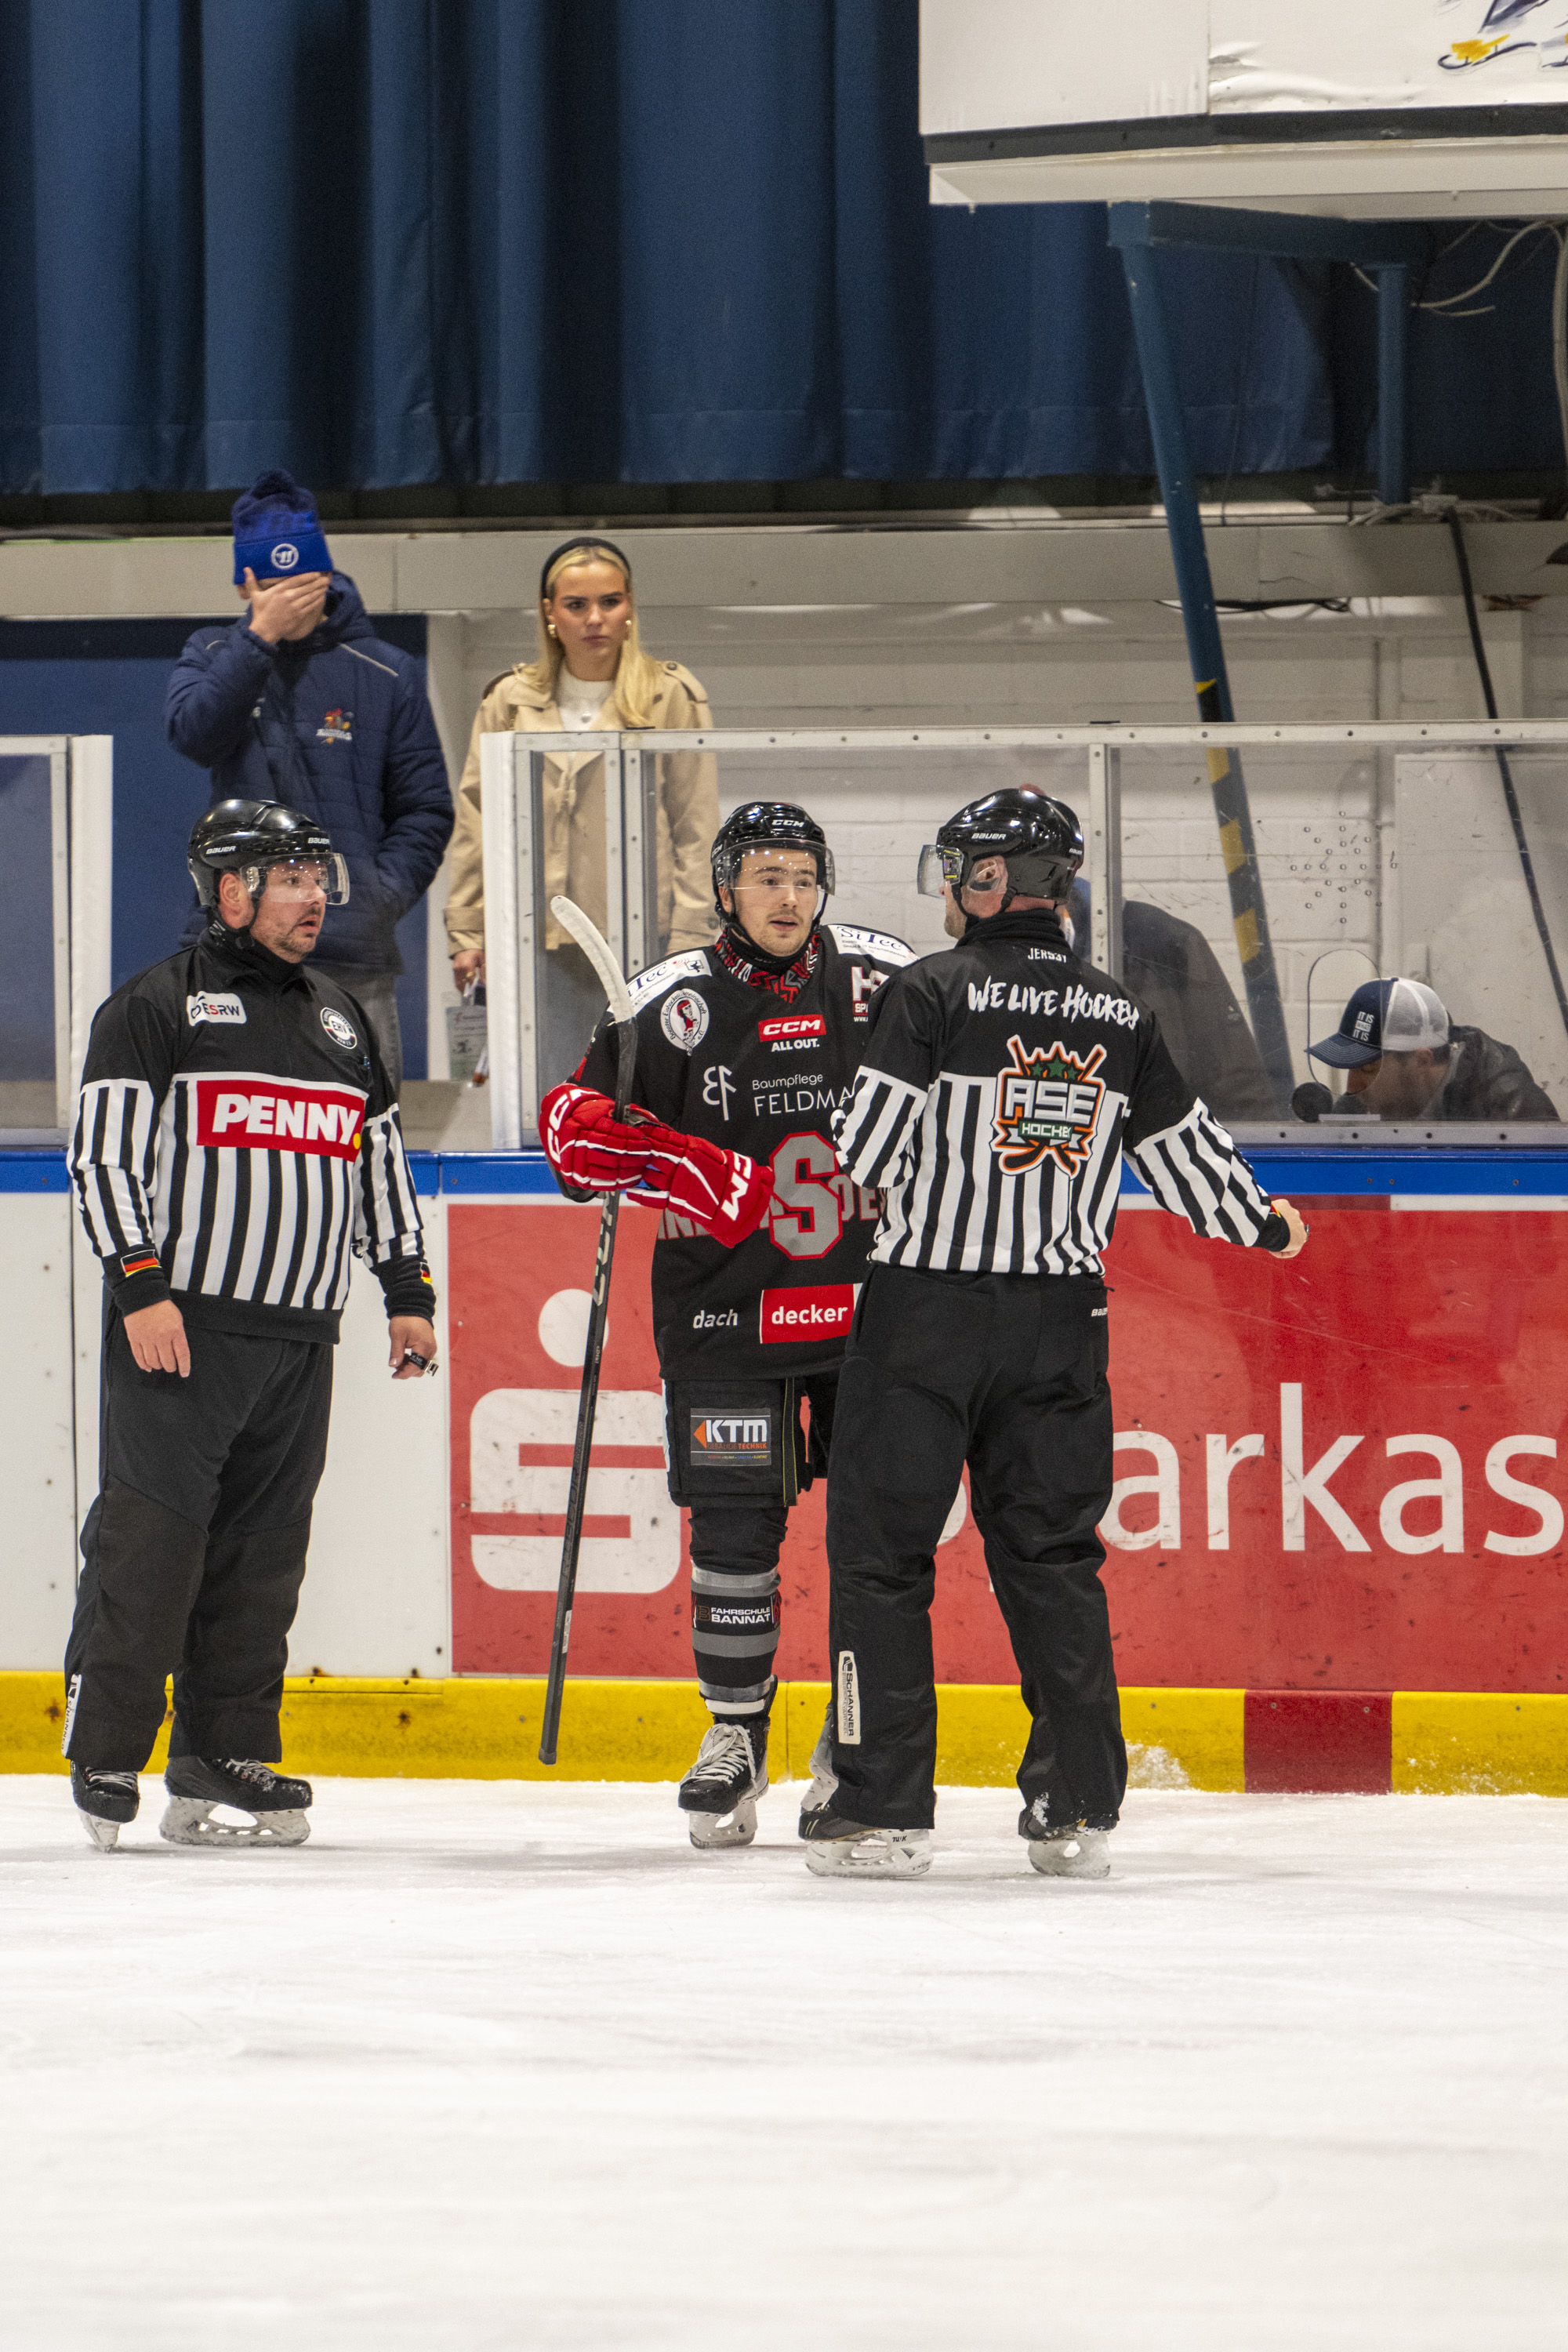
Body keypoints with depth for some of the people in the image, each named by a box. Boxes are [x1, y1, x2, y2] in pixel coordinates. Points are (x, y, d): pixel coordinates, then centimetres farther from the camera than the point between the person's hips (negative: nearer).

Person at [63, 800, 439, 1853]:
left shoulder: (339, 1018, 19)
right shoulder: (156, 1007, -1)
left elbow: (382, 1159, 25)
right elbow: (105, 1152, -8)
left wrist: (408, 1290, 17)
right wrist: (140, 1285, -16)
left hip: (300, 1336, 6)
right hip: (179, 1323, -6)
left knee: (263, 1555, 5)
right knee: (151, 1539, -8)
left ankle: (227, 1755, 11)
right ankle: (106, 1755, -2)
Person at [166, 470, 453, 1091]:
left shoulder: (385, 675, 7)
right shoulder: (214, 657, 11)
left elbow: (426, 810, 9)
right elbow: (193, 732, -10)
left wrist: (383, 895, -6)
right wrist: (261, 637, -13)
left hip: (352, 951, -1)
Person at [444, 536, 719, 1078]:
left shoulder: (672, 698, 4)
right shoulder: (510, 703, 11)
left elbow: (696, 830, 2)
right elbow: (476, 825, 13)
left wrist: (690, 942, -4)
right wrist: (467, 932, 7)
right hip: (542, 940, 2)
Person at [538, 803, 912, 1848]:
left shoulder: (882, 981, -1)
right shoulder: (680, 1002, -5)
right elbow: (575, 1124, -7)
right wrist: (681, 1165, -24)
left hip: (871, 1297, 1)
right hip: (727, 1310, -1)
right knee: (734, 1519, -3)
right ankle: (736, 1734, 10)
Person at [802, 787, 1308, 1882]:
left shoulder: (932, 993, -8)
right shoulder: (1122, 1017, 6)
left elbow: (857, 1155, -12)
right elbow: (1187, 1156, 12)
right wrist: (1263, 1225, 31)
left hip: (927, 1308, -4)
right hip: (1061, 1319, 4)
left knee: (883, 1547, 3)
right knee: (1053, 1554, 11)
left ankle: (882, 1805, -1)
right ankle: (1081, 1808, 6)